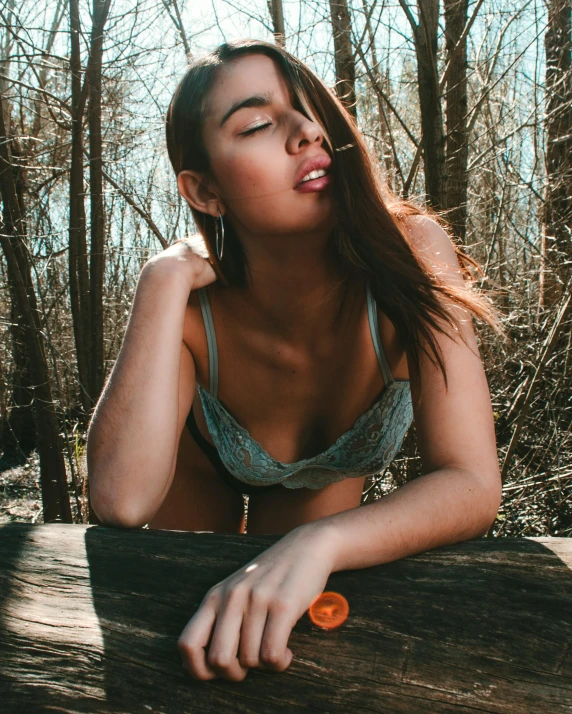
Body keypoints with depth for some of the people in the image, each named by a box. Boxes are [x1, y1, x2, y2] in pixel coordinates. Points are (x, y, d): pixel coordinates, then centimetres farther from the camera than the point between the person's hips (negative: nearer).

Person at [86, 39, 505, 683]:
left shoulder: (411, 251, -37)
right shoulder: (190, 302, -35)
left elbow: (472, 484, -40)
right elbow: (121, 501, -46)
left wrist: (317, 543, -57)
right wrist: (164, 281, -47)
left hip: (326, 476, 1)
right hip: (205, 466, 0)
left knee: (292, 640, 16)